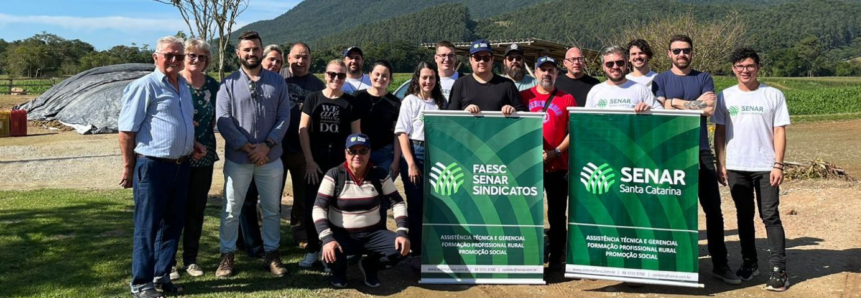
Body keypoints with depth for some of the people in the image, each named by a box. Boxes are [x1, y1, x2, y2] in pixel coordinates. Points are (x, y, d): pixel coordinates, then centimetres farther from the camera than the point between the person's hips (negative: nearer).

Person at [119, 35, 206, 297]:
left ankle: (161, 275, 28)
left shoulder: (183, 86, 14)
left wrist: (192, 144, 11)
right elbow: (126, 129, -11)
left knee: (173, 222, 14)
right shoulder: (145, 86, -10)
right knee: (147, 226, 1)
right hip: (153, 166, -8)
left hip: (181, 165, 8)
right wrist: (128, 166, -10)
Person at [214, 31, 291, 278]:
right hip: (237, 159, -2)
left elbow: (284, 116, 0)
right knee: (231, 209, 7)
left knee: (272, 209, 11)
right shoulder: (229, 83, -1)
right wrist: (247, 147, -15)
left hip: (271, 158, 2)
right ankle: (227, 255, 20)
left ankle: (272, 253, 25)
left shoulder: (277, 81, 5)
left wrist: (267, 144, -13)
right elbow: (222, 120, -8)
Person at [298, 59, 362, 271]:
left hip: (341, 164, 0)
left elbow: (356, 134, 5)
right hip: (315, 163, 1)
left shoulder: (350, 102, 3)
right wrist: (309, 161, -6)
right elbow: (303, 130, 1)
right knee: (311, 207, 3)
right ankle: (312, 250, 17)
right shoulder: (313, 98, 4)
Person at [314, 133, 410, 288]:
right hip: (341, 234, -2)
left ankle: (369, 266, 11)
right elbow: (319, 208, -16)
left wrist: (402, 232, -15)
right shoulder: (334, 175, -11)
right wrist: (327, 238, -29)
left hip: (373, 233, 2)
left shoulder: (380, 175, -5)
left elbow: (397, 202, -1)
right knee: (330, 254, -35)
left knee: (401, 249, -23)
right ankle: (339, 270, 8)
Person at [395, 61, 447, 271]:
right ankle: (416, 252, 7)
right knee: (416, 205, 1)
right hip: (414, 153, -3)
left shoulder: (441, 102, 11)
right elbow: (402, 134, -4)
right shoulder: (410, 101, 1)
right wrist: (411, 164, -12)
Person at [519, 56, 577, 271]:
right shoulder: (523, 96, 7)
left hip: (558, 165, -1)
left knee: (558, 214, 5)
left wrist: (556, 151, -10)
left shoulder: (566, 99, 5)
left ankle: (557, 259, 13)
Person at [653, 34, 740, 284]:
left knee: (713, 208, 2)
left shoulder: (704, 78, 9)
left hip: (700, 151, 1)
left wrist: (676, 102, -5)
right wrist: (695, 104, -11)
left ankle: (720, 264, 10)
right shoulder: (660, 80, 6)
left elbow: (710, 109, -8)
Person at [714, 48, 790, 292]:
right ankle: (749, 263, 21)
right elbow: (720, 132, 7)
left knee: (770, 216, -3)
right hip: (736, 167, 2)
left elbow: (779, 131, -1)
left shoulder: (773, 95, 1)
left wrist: (778, 165, -7)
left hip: (765, 167, -2)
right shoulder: (725, 96, 5)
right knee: (744, 216, 11)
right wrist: (721, 164, 2)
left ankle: (778, 270, 0)